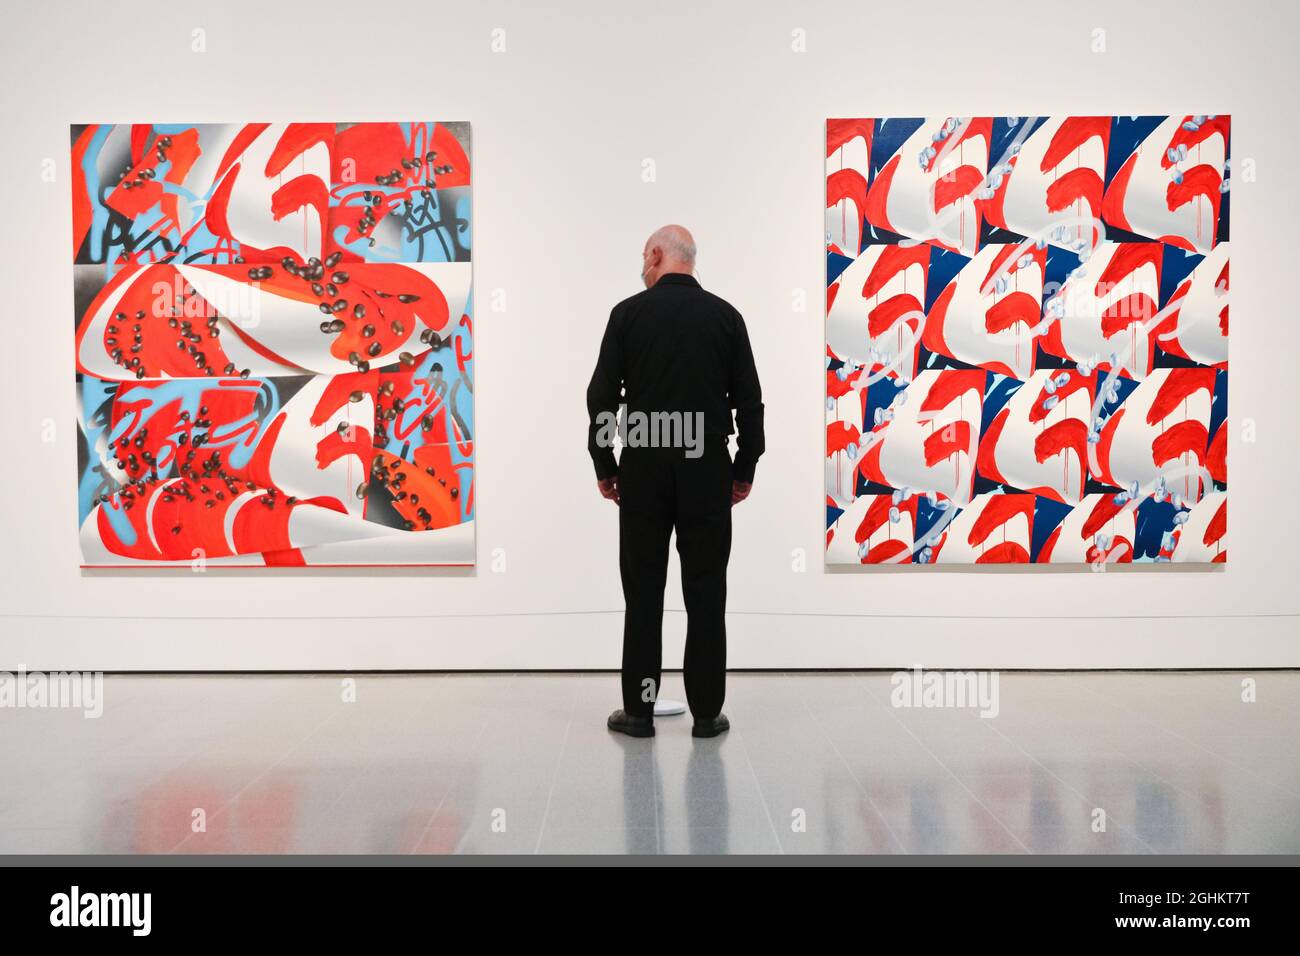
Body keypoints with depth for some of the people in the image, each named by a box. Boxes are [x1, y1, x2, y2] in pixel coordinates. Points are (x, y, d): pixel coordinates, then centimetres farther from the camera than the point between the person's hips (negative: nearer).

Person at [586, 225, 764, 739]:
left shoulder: (629, 312, -2)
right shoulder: (725, 315, 3)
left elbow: (601, 397, -4)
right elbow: (749, 399, 2)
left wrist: (604, 466, 6)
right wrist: (746, 468, 10)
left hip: (644, 466, -1)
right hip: (706, 468, 1)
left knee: (643, 589, 7)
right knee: (705, 590, 6)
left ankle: (639, 709, 13)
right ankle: (706, 712, 12)